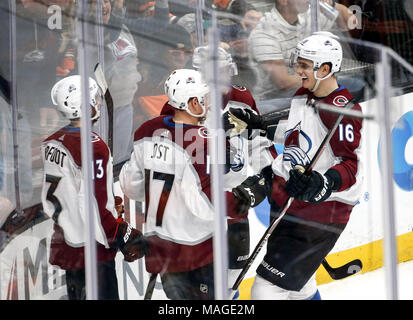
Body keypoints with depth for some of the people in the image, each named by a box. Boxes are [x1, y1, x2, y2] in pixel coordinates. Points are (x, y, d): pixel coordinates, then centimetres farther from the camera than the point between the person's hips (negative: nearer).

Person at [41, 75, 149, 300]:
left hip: (65, 241, 9)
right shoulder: (92, 146, -19)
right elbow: (96, 203, -20)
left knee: (77, 295, 17)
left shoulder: (51, 144, 7)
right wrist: (125, 235, -12)